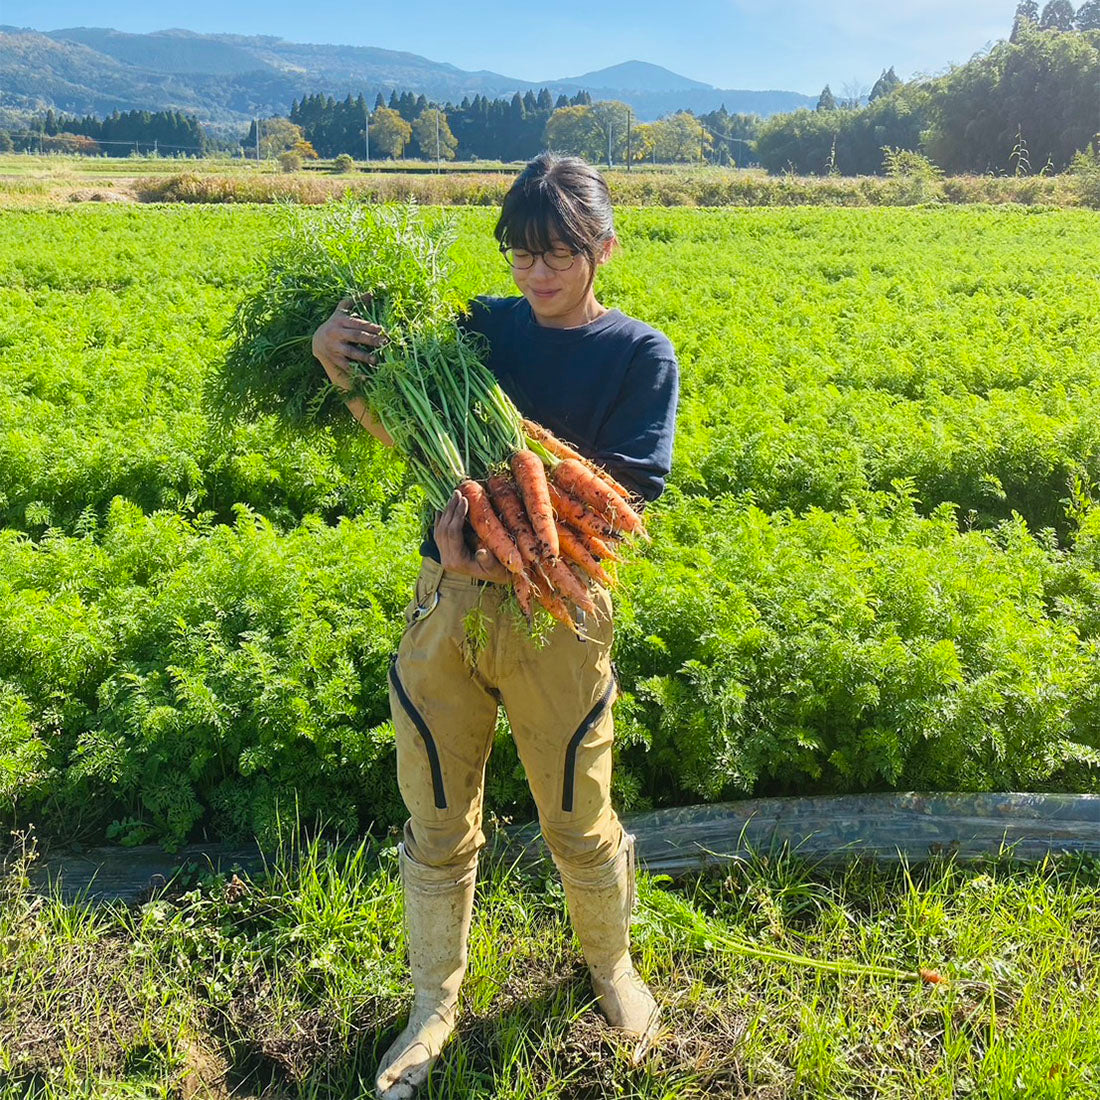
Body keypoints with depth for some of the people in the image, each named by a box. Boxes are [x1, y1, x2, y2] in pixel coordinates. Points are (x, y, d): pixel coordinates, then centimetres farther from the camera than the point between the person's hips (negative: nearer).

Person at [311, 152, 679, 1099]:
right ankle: (435, 1004, 39)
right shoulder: (483, 325, 4)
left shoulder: (641, 355, -4)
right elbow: (407, 433, 8)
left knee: (580, 822, 14)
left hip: (559, 612, -2)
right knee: (439, 822, 15)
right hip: (447, 597, 3)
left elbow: (623, 501, -13)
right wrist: (341, 370, -10)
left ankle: (611, 962, 46)